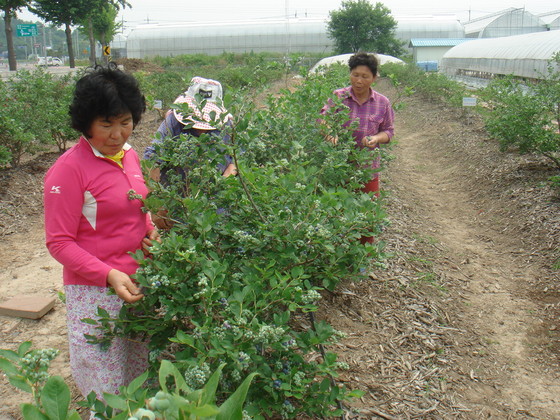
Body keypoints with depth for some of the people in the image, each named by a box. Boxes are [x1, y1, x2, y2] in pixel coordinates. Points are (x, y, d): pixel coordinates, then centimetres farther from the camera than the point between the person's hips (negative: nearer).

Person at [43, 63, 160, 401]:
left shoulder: (129, 156, 5)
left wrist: (150, 230, 0)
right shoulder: (69, 169, -15)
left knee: (141, 382, 19)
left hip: (138, 284, 7)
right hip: (95, 292, -6)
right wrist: (109, 275, -25)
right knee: (106, 394, 7)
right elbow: (60, 243, -14)